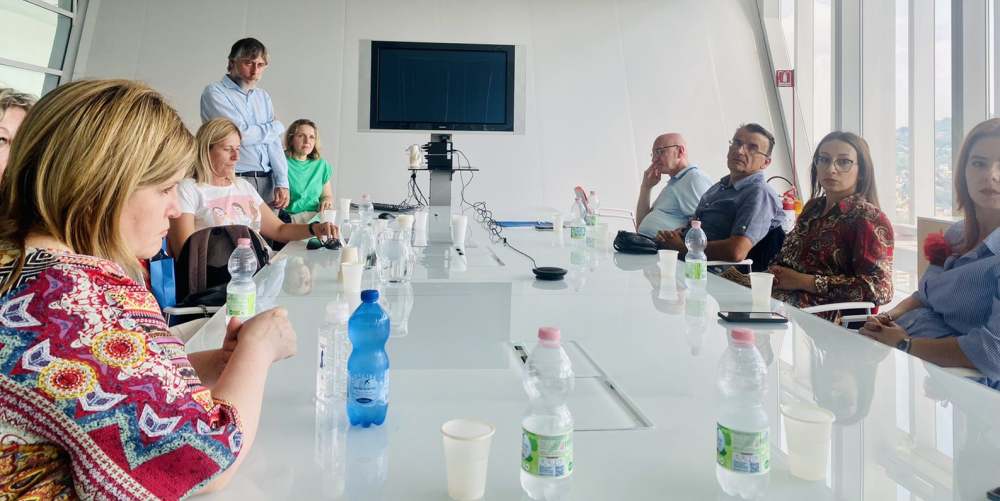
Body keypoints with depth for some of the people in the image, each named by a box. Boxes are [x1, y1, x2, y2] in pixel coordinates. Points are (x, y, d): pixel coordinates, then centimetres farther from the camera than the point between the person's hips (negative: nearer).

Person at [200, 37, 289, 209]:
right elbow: (241, 134, -12)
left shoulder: (264, 97, 17)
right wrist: (277, 127, 4)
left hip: (267, 182, 5)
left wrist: (282, 183, -1)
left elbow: (274, 143, 10)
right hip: (234, 181, -5)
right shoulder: (215, 92, -1)